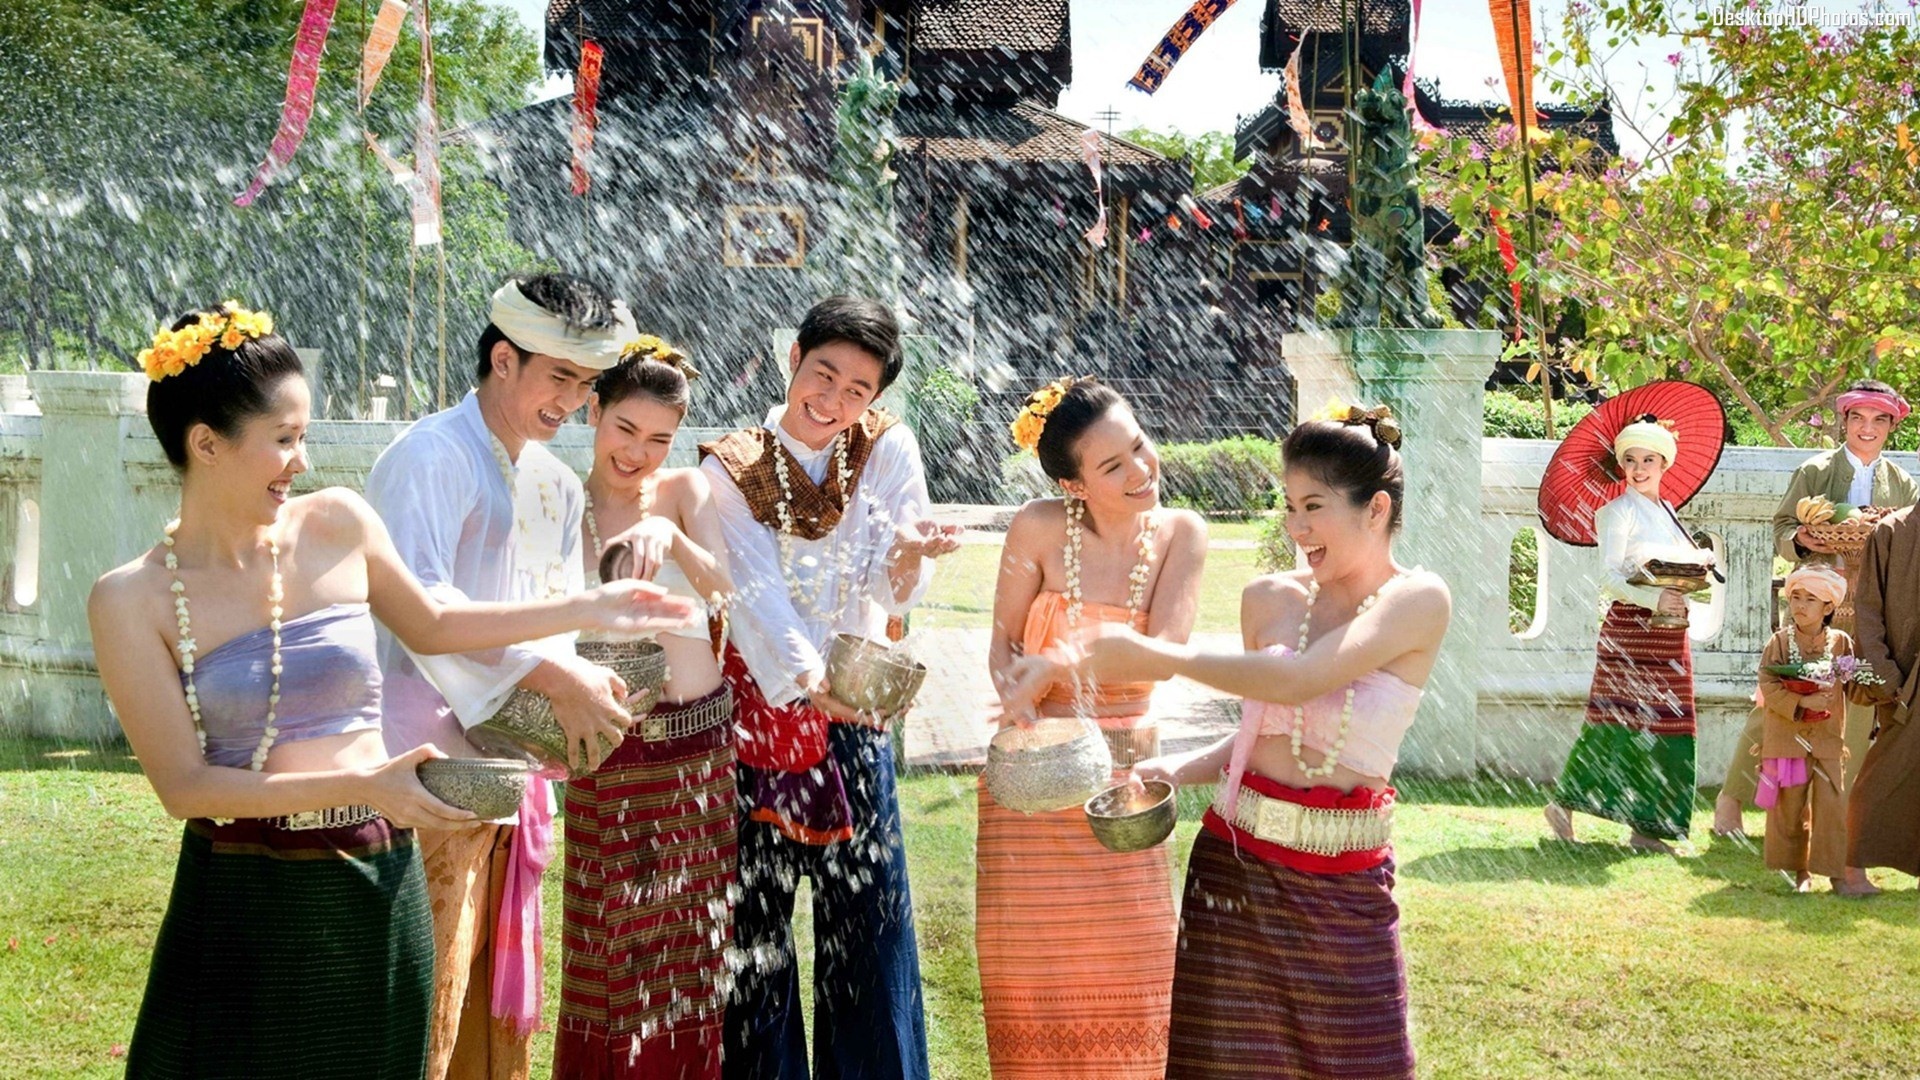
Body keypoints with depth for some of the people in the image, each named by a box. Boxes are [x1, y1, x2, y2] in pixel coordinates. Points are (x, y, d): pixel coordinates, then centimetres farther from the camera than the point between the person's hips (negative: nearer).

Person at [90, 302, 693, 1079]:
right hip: (245, 902, -3)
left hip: (382, 892, 4)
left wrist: (588, 610, 19)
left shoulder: (339, 525, 2)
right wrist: (359, 787, -22)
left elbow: (430, 627, 21)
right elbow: (183, 785, -13)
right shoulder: (132, 599, -9)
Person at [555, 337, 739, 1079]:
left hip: (702, 742, 2)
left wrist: (668, 534, -33)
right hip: (613, 749, -2)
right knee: (609, 944, 2)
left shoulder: (687, 490, 2)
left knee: (690, 937, 10)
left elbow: (721, 585, -14)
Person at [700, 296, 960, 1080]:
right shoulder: (731, 470, -4)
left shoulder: (889, 450, -1)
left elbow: (895, 594, -8)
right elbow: (757, 588, -18)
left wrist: (910, 555, -31)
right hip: (759, 708, -1)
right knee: (754, 924, 2)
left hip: (854, 710, 1)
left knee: (868, 919, 1)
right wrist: (806, 677, -35)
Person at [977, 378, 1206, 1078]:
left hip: (1125, 775, 2)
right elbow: (1003, 648, -2)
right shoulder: (1040, 528, -11)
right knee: (1036, 985, 5)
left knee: (1128, 986, 6)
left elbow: (1165, 655, -16)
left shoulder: (1180, 534, -6)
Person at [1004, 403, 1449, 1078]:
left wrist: (1154, 656, -20)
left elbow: (1298, 681, -22)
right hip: (1235, 862, 4)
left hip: (1347, 887, -3)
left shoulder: (1419, 601, -9)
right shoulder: (1269, 600, 5)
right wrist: (1174, 769, -3)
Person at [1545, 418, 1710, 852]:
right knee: (1622, 722, -9)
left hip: (1669, 632, 7)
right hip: (1630, 627, -7)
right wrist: (1654, 598, -26)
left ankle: (1646, 826, 7)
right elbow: (1608, 579, -14)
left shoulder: (1668, 511, 17)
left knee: (1665, 728, 4)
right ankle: (1563, 804, 1)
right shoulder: (1619, 511, -5)